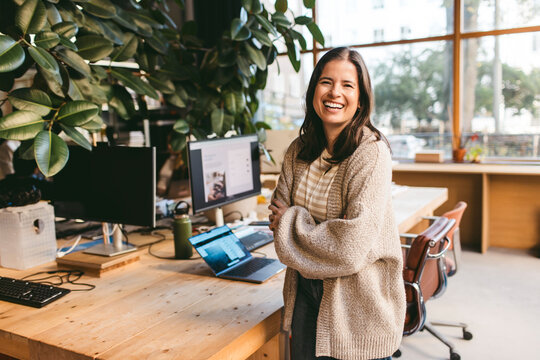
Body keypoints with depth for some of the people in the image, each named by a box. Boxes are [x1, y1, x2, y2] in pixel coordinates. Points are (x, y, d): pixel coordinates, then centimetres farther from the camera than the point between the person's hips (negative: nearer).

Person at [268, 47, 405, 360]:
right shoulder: (299, 150, 1)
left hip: (359, 301, -5)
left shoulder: (371, 153, -19)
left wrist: (293, 221, -12)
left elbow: (353, 245, -25)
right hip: (306, 290, 5)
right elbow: (279, 214, 0)